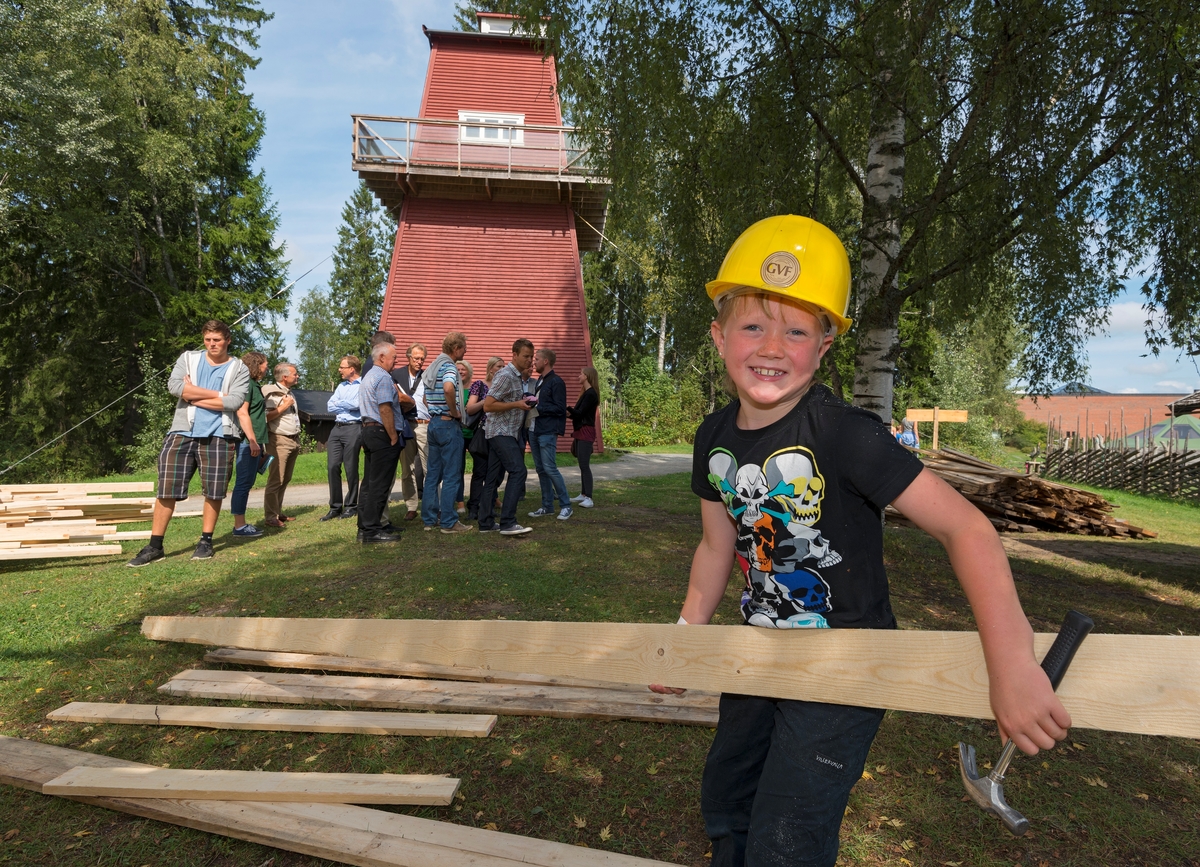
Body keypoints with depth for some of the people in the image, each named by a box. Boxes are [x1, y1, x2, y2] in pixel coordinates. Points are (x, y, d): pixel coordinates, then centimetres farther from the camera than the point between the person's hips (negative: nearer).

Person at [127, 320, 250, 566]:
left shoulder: (239, 369, 4)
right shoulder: (188, 358, 9)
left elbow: (234, 401, -12)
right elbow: (174, 385, -9)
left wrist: (194, 396, -8)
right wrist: (217, 394, -9)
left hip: (219, 436, -1)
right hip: (183, 433, 1)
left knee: (213, 491, 4)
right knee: (166, 489, 0)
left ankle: (206, 541, 19)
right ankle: (155, 546, 9)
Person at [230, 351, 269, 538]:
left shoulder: (254, 385, 19)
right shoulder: (246, 383, -9)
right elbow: (242, 413, -18)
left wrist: (260, 442, 22)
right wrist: (252, 441, -21)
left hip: (254, 441, 10)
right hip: (248, 441, -10)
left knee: (247, 483, 11)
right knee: (243, 483, -6)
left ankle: (241, 524, 17)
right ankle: (239, 526, -3)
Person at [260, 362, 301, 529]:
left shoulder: (290, 393, 18)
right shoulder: (273, 393, -12)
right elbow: (265, 416, -23)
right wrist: (284, 406, -16)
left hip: (294, 440, 9)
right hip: (280, 440, -9)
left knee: (286, 479, 12)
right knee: (276, 480, -9)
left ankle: (278, 512, 19)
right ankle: (270, 516, -6)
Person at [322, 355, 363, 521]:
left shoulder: (363, 385, -2)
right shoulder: (341, 386, 21)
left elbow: (356, 404, -17)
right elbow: (329, 406, 12)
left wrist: (338, 403, 0)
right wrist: (347, 406, -4)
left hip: (353, 428, -7)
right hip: (336, 428, 7)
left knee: (351, 469, -1)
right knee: (333, 467, 1)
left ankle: (351, 506, 10)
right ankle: (335, 507, 8)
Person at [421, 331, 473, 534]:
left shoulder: (432, 367, 16)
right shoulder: (449, 366, -13)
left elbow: (426, 398, 25)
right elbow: (448, 388, -34)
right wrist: (455, 412, -22)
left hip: (433, 423, 9)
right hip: (449, 424, -9)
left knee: (432, 473, 12)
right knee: (451, 475, -4)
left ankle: (430, 518, 17)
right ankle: (448, 521, -2)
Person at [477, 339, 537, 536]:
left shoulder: (518, 377, 16)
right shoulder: (505, 376, -14)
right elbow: (488, 405, -19)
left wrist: (525, 402, 10)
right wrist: (516, 404, -18)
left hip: (506, 433, 10)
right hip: (501, 432, -10)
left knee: (494, 478, 10)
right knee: (518, 471, -16)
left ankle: (486, 523, 14)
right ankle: (507, 523, -17)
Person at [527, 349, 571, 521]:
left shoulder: (556, 382, -9)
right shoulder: (539, 381, 17)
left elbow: (560, 409, -15)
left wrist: (537, 407, -17)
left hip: (547, 432, -8)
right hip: (534, 431, 9)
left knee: (550, 468, -9)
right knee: (540, 469, 9)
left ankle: (565, 505, 1)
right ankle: (547, 506, 16)